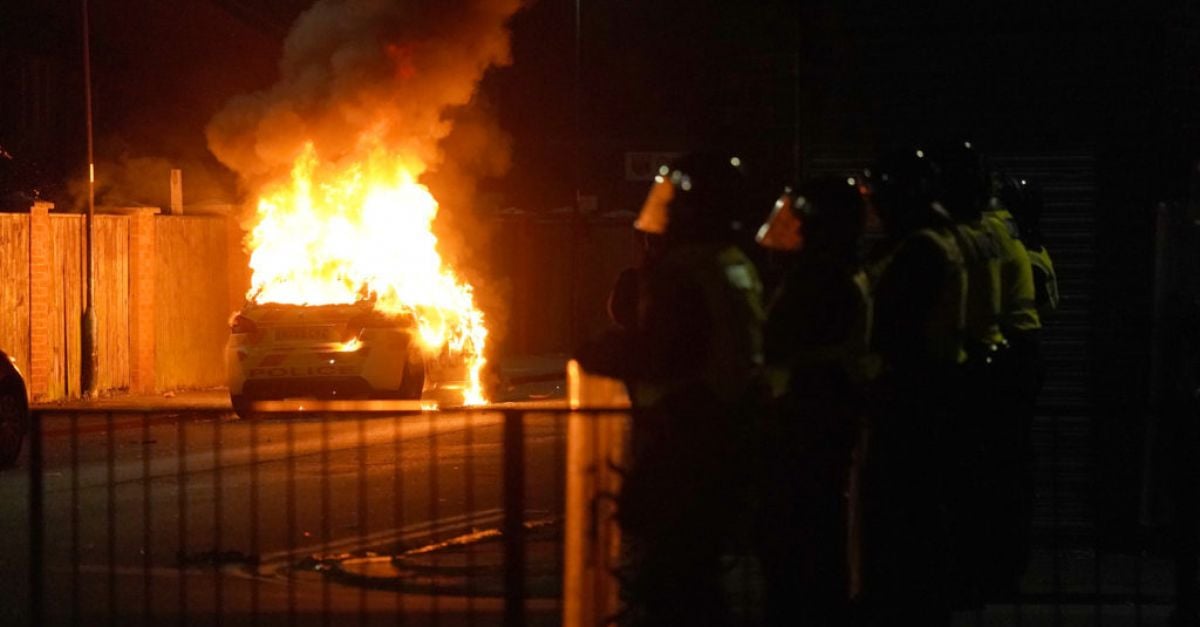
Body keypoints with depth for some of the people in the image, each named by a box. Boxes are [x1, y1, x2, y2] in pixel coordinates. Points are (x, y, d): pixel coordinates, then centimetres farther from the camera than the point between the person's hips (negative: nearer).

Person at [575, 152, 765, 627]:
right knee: (696, 576, 18)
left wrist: (593, 355, -6)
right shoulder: (740, 270, 13)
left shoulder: (681, 271, -16)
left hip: (677, 446, -9)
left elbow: (654, 353, -23)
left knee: (652, 582, -7)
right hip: (726, 440, 9)